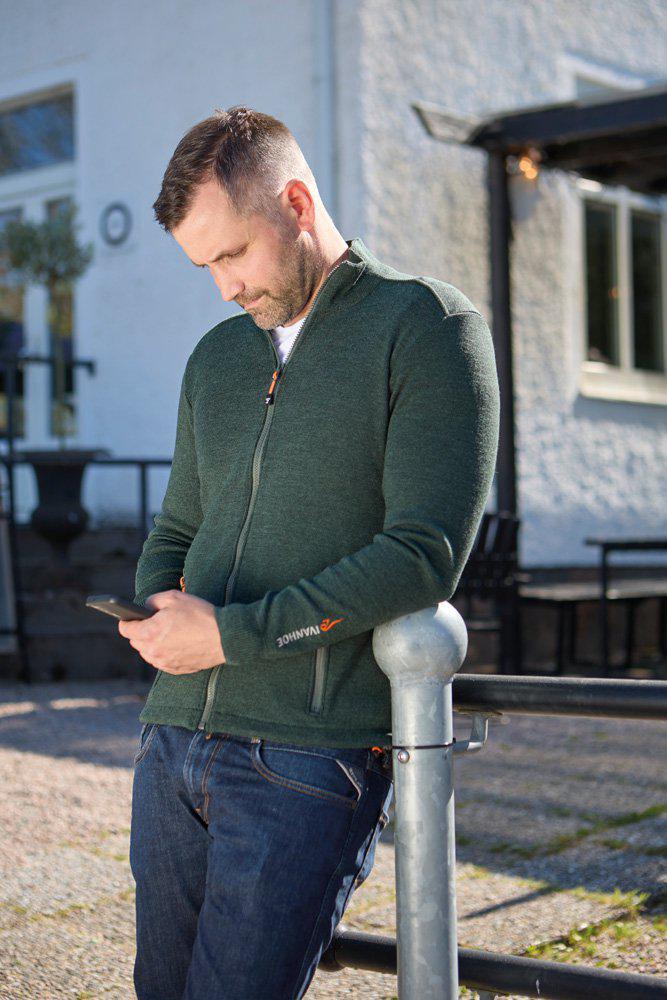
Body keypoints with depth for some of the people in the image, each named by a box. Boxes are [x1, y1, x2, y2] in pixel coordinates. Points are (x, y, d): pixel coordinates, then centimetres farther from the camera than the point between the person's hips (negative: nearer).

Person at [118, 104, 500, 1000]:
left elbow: (424, 553, -12)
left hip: (311, 756, -6)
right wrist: (155, 614, 1)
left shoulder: (430, 327, -3)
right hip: (176, 732, 7)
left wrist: (234, 634, -13)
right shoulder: (216, 356, 18)